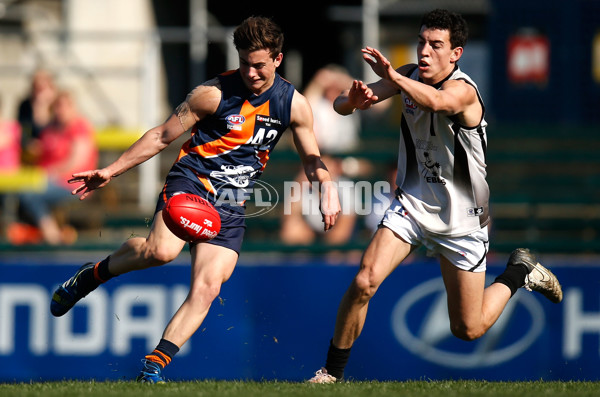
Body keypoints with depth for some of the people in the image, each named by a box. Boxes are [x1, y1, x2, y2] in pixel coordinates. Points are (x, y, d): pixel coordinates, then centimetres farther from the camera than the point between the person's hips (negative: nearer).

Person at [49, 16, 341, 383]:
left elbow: (312, 158, 15)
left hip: (232, 202, 4)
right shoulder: (214, 94, -7)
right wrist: (110, 171, 1)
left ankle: (153, 368, -8)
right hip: (192, 181, -4)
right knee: (162, 250, -32)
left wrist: (327, 184, -8)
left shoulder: (294, 104, 3)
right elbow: (163, 136, 1)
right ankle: (93, 275, -4)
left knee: (207, 288, -13)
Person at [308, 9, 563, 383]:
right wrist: (352, 99, -31)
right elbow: (341, 105, -7)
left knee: (468, 330, 4)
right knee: (364, 283, -19)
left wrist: (393, 77, -64)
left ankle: (519, 272, 30)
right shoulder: (410, 76, -5)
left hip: (462, 221, -4)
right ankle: (331, 373, -4)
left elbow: (436, 101, -48)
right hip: (412, 205, 4)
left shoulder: (463, 90, -22)